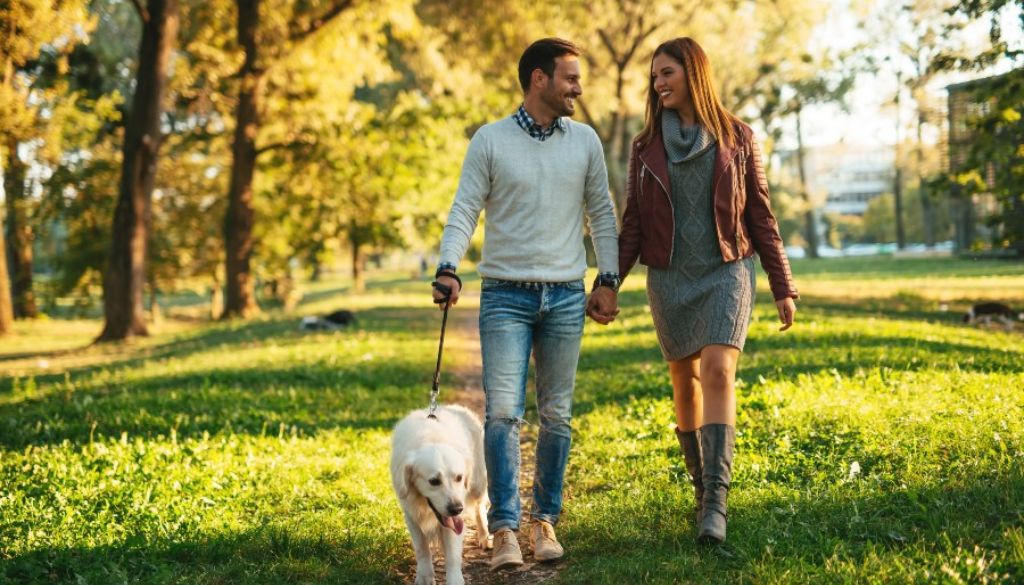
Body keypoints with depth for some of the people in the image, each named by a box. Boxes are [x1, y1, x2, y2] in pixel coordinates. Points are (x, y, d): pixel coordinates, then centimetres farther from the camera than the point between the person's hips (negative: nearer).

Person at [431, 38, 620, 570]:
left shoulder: (584, 141, 7)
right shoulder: (490, 140, -2)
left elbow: (601, 214, 13)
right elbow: (464, 210, -3)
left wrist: (608, 280, 6)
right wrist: (448, 269, -18)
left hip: (566, 297, 3)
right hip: (505, 295, -3)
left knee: (556, 416, 6)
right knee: (502, 412, -10)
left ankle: (545, 520, 17)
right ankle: (504, 531, -8)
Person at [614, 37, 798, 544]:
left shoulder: (736, 137, 3)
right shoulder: (646, 146, 7)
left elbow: (760, 214, 5)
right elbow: (632, 224, 8)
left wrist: (782, 287, 4)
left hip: (726, 273, -3)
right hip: (669, 278, 3)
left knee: (718, 371, -19)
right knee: (684, 381, 7)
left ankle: (715, 501, -24)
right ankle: (699, 480, 24)